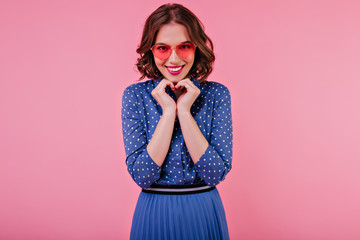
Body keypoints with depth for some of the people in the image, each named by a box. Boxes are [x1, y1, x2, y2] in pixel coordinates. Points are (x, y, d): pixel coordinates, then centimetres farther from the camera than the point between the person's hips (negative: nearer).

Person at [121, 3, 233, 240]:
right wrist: (168, 112, -20)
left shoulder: (217, 94, -7)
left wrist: (184, 111, -19)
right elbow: (141, 175, -15)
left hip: (204, 214, 1)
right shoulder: (135, 95, -8)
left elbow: (217, 173, -15)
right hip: (154, 215, 0)